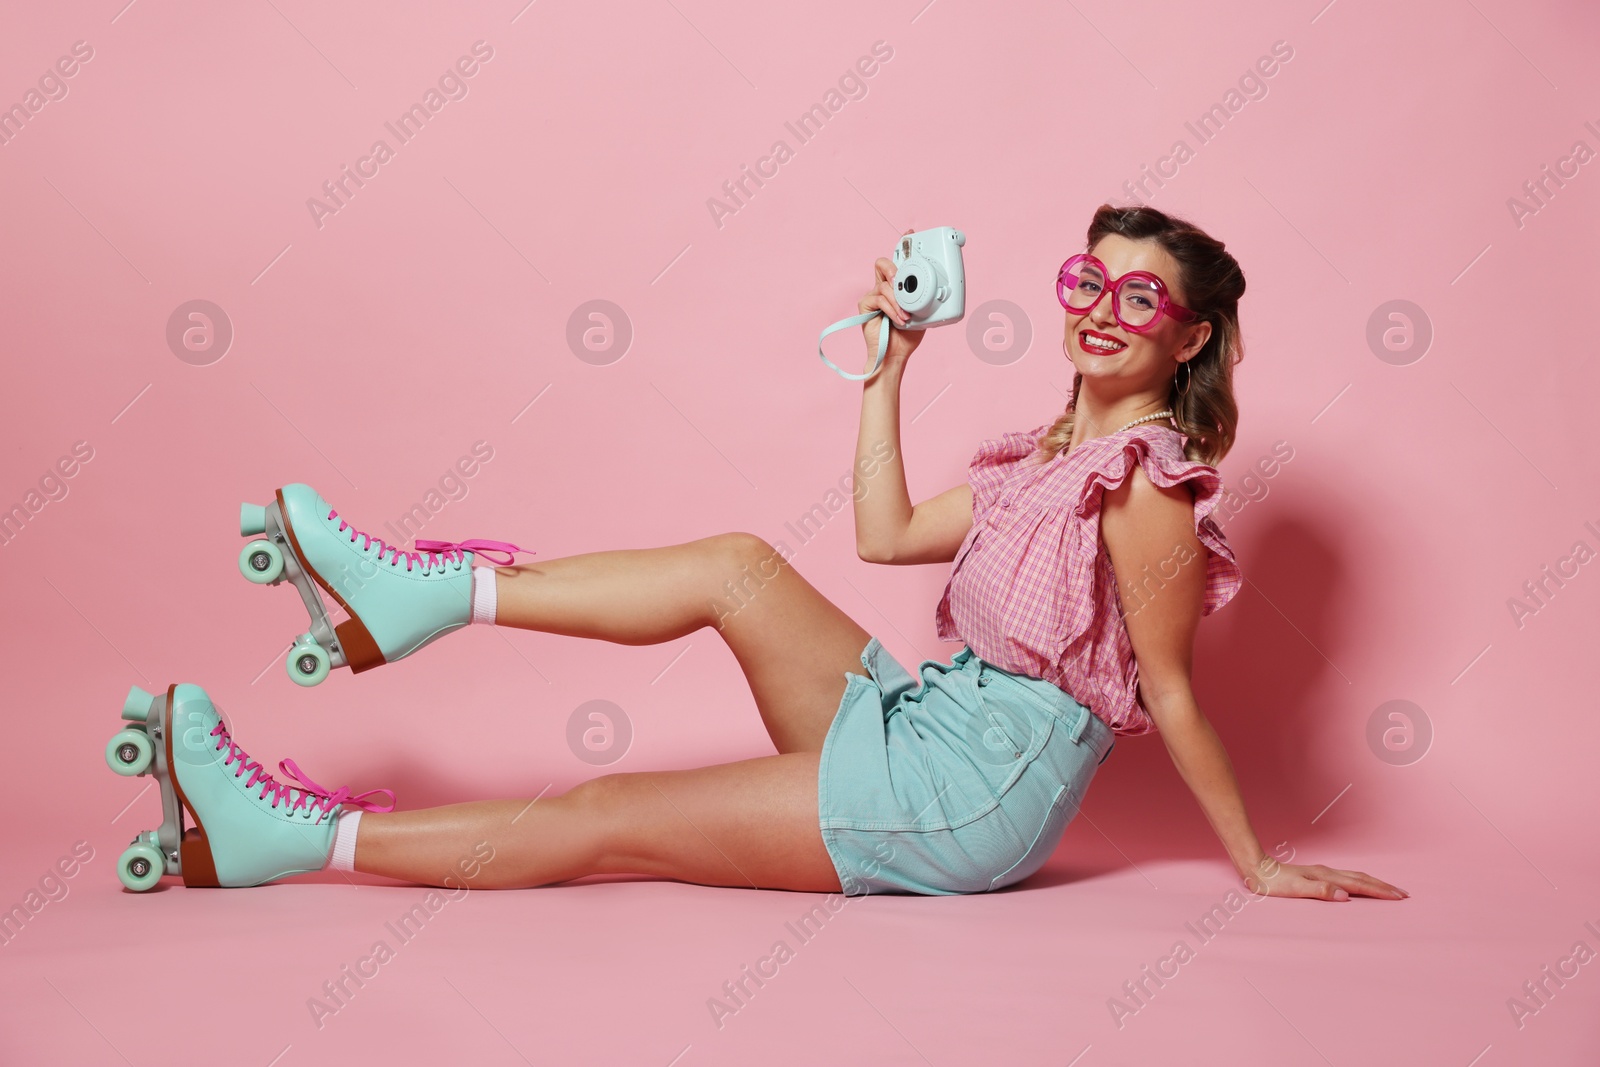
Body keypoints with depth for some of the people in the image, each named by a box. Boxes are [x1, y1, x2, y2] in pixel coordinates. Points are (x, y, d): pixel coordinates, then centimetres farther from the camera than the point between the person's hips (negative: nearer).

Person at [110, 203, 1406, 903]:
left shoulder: (1144, 480, -14)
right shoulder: (1053, 452, 13)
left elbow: (1170, 694, -10)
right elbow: (885, 536, 14)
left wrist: (1258, 865, -9)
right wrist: (890, 363, 14)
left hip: (975, 790, -8)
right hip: (924, 729, 8)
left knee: (607, 820, -9)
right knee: (738, 567, -1)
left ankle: (287, 841, -4)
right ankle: (416, 600, 3)